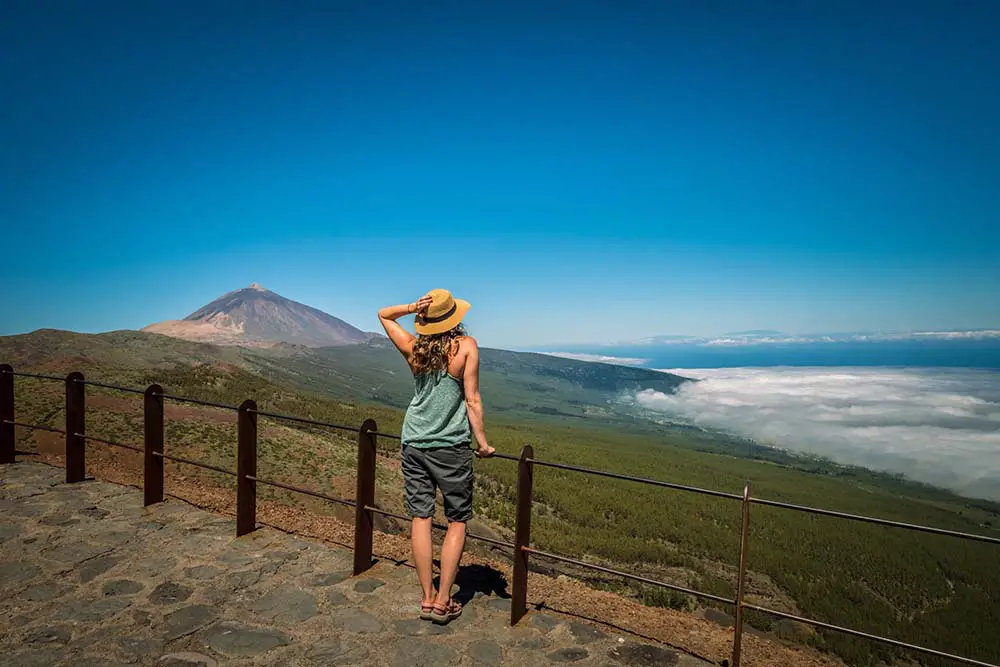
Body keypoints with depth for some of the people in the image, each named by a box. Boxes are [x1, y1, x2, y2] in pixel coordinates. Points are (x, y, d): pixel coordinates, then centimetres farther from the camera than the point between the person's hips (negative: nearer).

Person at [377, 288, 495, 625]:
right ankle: (443, 602, 12)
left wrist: (411, 307, -1)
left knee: (420, 518, 9)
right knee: (457, 521, 9)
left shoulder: (413, 348, 0)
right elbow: (472, 400, -11)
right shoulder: (466, 346, -10)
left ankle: (428, 598, 18)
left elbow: (383, 314, 17)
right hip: (451, 446, -3)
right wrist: (482, 443, -3)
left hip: (414, 443, 4)